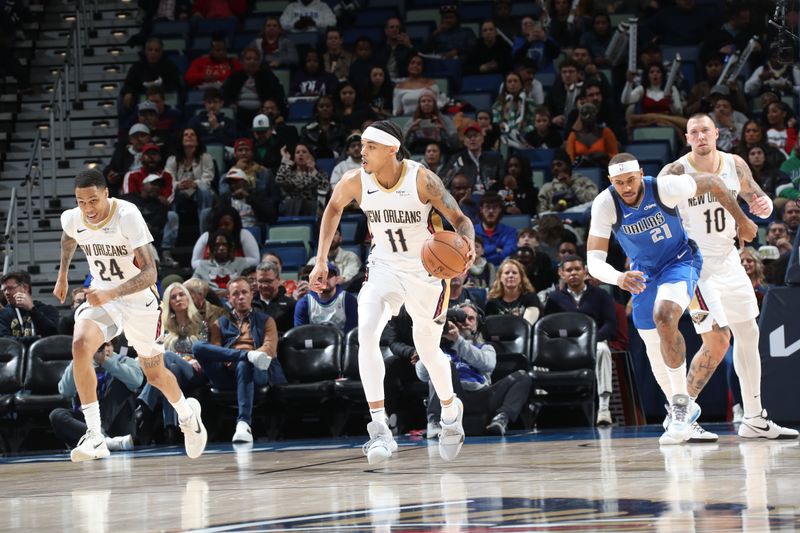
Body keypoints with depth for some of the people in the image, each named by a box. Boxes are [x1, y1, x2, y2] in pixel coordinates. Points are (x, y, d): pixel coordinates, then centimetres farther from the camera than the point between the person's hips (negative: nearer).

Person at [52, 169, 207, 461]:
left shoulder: (128, 216, -29)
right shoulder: (72, 219, -12)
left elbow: (149, 273, -32)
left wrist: (111, 294, -45)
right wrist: (62, 275, 22)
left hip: (139, 299, -3)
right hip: (101, 297, 3)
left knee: (155, 374, 14)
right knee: (80, 345, -28)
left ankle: (187, 413, 49)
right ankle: (94, 437, -26)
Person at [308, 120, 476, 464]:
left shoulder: (422, 180, -24)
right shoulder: (355, 182, -15)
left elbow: (460, 220, -17)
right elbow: (333, 209, 8)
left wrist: (466, 242, -40)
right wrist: (321, 261, 4)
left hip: (427, 270, -2)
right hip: (384, 268, 2)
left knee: (427, 350, 10)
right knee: (366, 334, -23)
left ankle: (450, 410, 43)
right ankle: (379, 429, -23)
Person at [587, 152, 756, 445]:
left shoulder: (665, 187, -28)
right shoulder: (604, 204, -24)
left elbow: (713, 182, -9)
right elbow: (594, 261, -28)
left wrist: (742, 220, 0)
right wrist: (619, 278, -49)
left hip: (680, 260, -4)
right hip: (643, 272, 4)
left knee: (663, 316, -32)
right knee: (655, 350, 11)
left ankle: (681, 404, -22)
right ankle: (684, 418, 33)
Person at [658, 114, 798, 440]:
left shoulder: (735, 165, -3)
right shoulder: (676, 173, -19)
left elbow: (755, 197, 12)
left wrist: (764, 206, -12)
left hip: (727, 259, 7)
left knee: (748, 334, 11)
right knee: (717, 341, -15)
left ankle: (754, 420, 21)